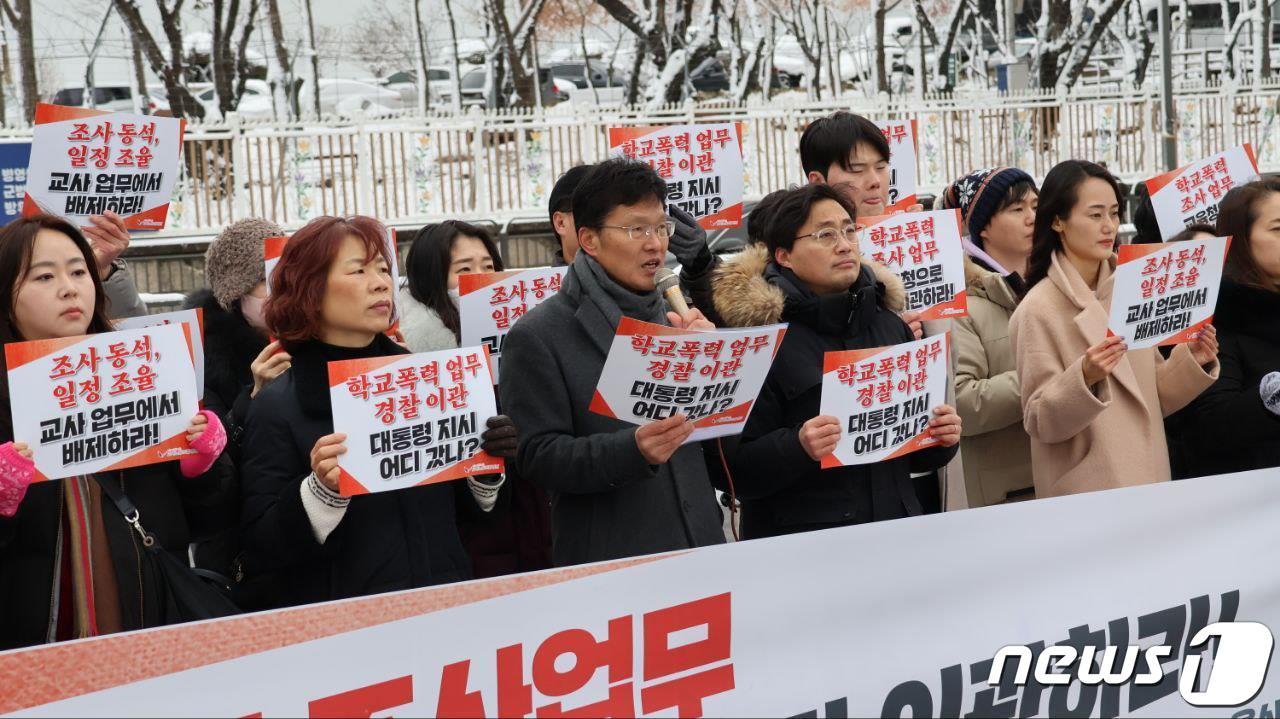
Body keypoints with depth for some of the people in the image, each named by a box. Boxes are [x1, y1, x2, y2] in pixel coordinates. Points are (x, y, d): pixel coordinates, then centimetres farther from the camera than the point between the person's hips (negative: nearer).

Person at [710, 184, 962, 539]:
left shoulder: (891, 326, 11)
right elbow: (733, 469, -13)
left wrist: (943, 438, 0)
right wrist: (797, 447, -28)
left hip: (897, 531, 5)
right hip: (801, 548, -5)